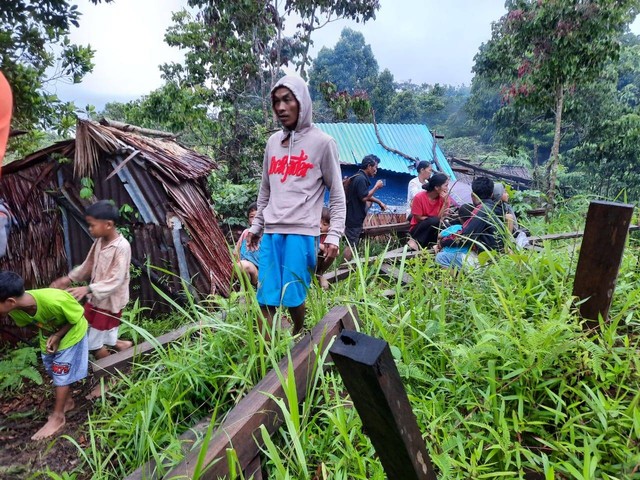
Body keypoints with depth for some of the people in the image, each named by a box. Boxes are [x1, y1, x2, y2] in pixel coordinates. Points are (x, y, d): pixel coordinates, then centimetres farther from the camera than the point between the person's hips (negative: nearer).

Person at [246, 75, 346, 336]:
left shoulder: (322, 142, -2)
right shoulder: (273, 141, 14)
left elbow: (337, 195, -1)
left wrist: (334, 235, -9)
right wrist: (256, 227, 21)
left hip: (302, 232, -5)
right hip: (271, 232, 5)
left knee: (293, 297, -1)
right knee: (265, 299, 2)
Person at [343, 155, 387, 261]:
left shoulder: (360, 177, 15)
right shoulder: (361, 179, -18)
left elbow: (366, 195, 22)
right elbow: (364, 197, -22)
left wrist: (380, 202, 16)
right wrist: (376, 187, -12)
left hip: (355, 215, 10)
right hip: (354, 217, -10)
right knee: (351, 245, -5)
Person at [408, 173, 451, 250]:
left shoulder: (444, 197, -6)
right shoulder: (419, 197, -18)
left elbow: (441, 218, -14)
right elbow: (419, 218, -14)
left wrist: (445, 202, -22)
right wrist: (434, 218, -19)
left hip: (435, 228, 4)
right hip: (418, 229, -4)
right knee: (434, 221, -32)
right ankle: (415, 241, -19)